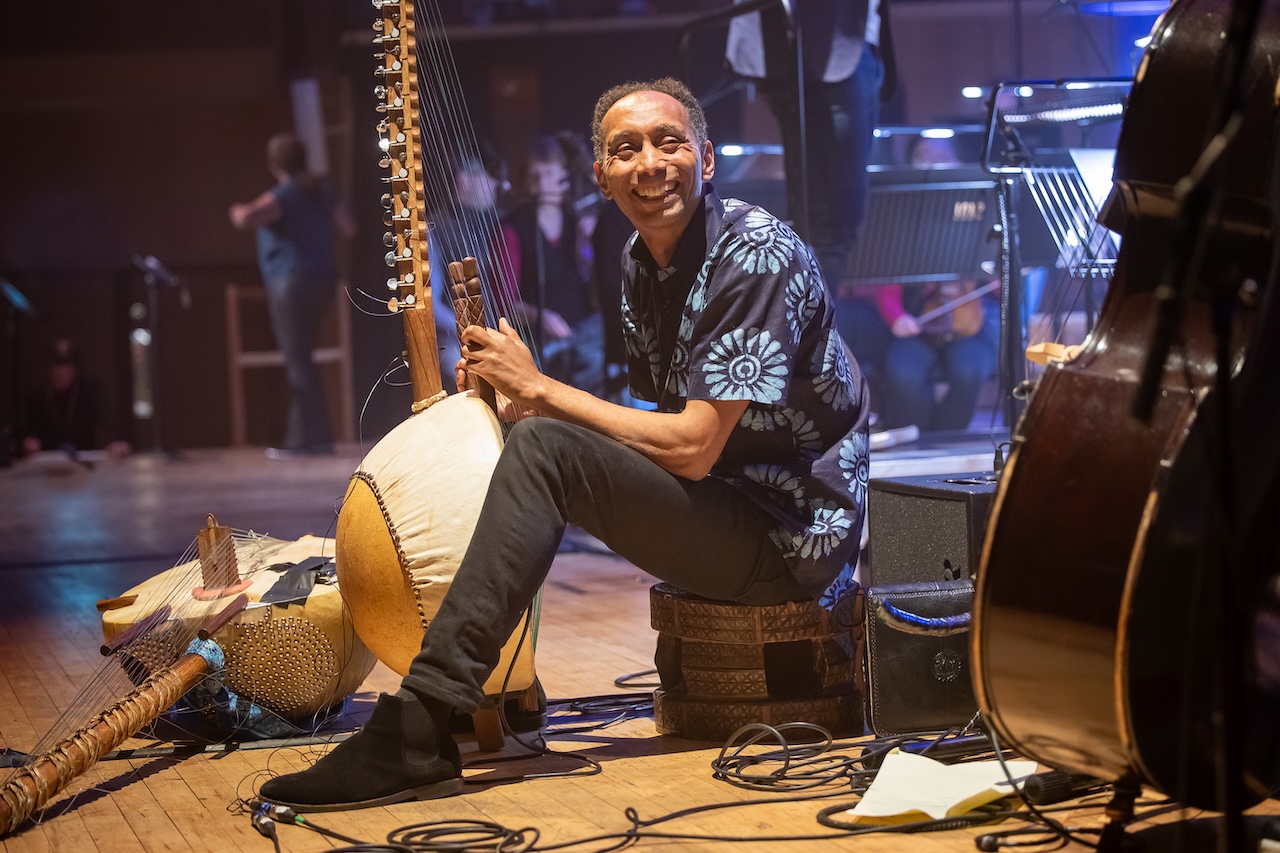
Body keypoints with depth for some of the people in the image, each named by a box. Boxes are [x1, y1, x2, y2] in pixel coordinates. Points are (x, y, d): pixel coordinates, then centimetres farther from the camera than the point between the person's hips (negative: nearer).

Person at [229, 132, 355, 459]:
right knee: (299, 360, 14)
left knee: (298, 361, -6)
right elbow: (347, 227, 16)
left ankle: (315, 438, -7)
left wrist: (239, 210, -3)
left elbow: (245, 218, -26)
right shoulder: (322, 190, 10)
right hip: (322, 281, 8)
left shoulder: (282, 196, -13)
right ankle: (300, 436, 15)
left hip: (292, 284, -8)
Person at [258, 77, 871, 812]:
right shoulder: (645, 262, 10)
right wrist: (515, 397, -1)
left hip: (790, 532, -9)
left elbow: (694, 447, -23)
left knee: (544, 450, -25)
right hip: (725, 512, 9)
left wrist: (540, 389, -15)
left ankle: (421, 730, -29)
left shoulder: (758, 255, -18)